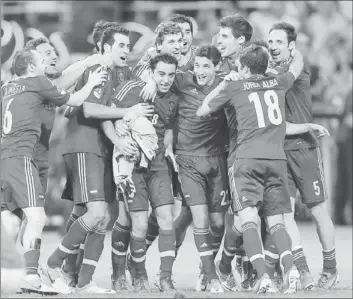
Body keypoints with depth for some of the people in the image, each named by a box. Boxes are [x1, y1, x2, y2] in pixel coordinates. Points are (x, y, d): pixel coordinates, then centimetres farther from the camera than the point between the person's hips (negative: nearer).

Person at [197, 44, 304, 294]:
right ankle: (290, 268, -16)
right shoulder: (279, 83, 15)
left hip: (246, 157, -3)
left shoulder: (235, 88, 7)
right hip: (277, 158, 3)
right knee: (276, 221, 8)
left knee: (248, 219, -9)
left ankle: (263, 277, -27)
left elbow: (201, 112, 17)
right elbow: (298, 63, 36)